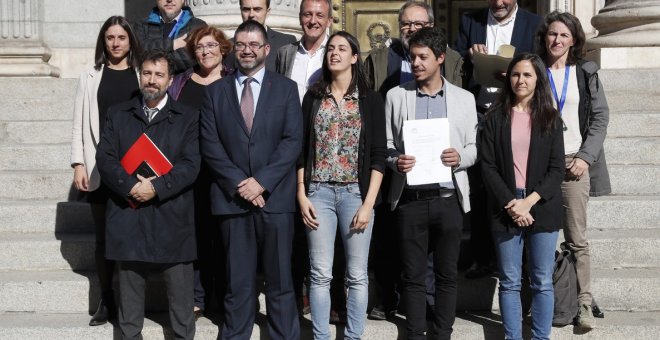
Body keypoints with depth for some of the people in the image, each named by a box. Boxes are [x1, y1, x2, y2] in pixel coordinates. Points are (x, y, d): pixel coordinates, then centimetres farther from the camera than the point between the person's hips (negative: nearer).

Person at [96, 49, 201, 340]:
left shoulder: (187, 117, 5)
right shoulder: (117, 114, 11)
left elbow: (191, 165, -5)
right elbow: (105, 157, 2)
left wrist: (156, 188, -16)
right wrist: (130, 187, -14)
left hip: (172, 218, -2)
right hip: (127, 216, 2)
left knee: (180, 291, 4)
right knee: (129, 291, 10)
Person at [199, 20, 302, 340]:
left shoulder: (286, 88, 7)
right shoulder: (216, 91, 10)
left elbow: (293, 141, -3)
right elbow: (210, 145, 2)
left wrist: (261, 181, -12)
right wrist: (238, 183, -10)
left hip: (275, 196, -1)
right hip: (232, 197, 1)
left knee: (280, 280, 4)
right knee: (238, 282, 5)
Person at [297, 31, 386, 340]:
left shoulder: (370, 99, 4)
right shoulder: (313, 97, 9)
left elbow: (378, 155, 0)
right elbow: (302, 150, 8)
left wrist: (368, 203, -8)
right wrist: (302, 196, -1)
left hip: (356, 193, -1)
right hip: (319, 192, 1)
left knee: (357, 275, 3)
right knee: (320, 274, 2)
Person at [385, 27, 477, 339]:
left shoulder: (464, 98, 7)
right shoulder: (396, 96, 6)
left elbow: (473, 147, 7)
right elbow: (385, 146, 5)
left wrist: (460, 158, -14)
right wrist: (395, 161, -16)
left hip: (448, 197, 1)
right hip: (410, 198, 0)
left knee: (447, 274, 8)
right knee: (413, 275, 5)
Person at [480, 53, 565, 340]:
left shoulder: (550, 118, 7)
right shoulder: (495, 118, 6)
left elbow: (557, 168, 1)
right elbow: (487, 166, 0)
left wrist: (529, 202, -11)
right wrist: (510, 204, -11)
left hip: (542, 207, 0)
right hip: (506, 208, 0)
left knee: (542, 282, 2)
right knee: (509, 282, 3)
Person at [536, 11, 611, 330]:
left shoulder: (586, 73, 9)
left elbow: (600, 118, 5)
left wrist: (585, 157, -5)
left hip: (573, 162, 0)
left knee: (577, 239, -3)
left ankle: (584, 305, -1)